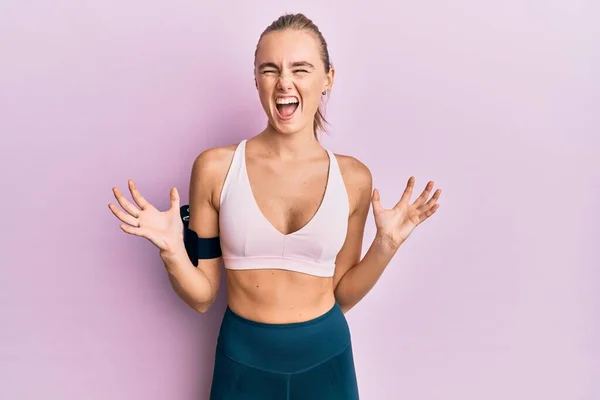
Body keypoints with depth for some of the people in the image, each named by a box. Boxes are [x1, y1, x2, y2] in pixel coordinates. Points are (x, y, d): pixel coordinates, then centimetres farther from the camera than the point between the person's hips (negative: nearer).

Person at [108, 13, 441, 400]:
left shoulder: (353, 177, -6)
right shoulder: (216, 167, -10)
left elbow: (342, 295, 1)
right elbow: (202, 296, -4)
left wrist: (386, 244, -10)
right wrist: (172, 250, -20)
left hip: (325, 359, 1)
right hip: (244, 359, 0)